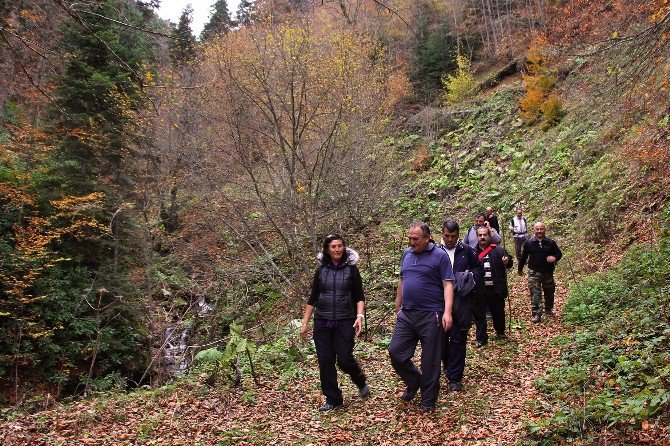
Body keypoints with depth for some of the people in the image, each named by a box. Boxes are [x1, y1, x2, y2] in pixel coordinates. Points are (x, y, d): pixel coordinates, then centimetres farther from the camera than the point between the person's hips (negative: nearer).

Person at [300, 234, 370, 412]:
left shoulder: (351, 269, 1)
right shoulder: (321, 270, 7)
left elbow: (359, 296, 1)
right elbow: (312, 298, 11)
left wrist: (360, 315, -15)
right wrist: (304, 323, 9)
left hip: (345, 322, -2)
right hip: (322, 322, 3)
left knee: (344, 359, -5)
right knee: (325, 361, 2)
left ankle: (360, 381, 27)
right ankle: (333, 399, 19)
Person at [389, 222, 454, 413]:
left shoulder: (440, 256, -7)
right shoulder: (407, 254, 9)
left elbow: (448, 285, -11)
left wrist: (447, 312, -21)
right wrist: (398, 307, 21)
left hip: (430, 316, -5)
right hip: (406, 314, 5)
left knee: (430, 361, 4)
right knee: (395, 352, 2)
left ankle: (428, 401, 22)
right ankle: (413, 382, 28)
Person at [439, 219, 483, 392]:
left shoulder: (467, 251, 4)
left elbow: (480, 270, 13)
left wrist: (471, 275, -6)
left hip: (461, 301, 0)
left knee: (458, 340, 2)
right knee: (442, 338, 8)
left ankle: (455, 378, 11)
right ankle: (449, 368, 33)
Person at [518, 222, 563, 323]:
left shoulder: (550, 243, 1)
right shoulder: (529, 242, 0)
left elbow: (559, 253, 7)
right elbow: (523, 256, 8)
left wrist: (555, 258, -17)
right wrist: (520, 269, 15)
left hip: (548, 272, 2)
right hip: (534, 272, -2)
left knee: (549, 292, 15)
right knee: (535, 293, -9)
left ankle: (549, 310, 37)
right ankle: (536, 314, -8)